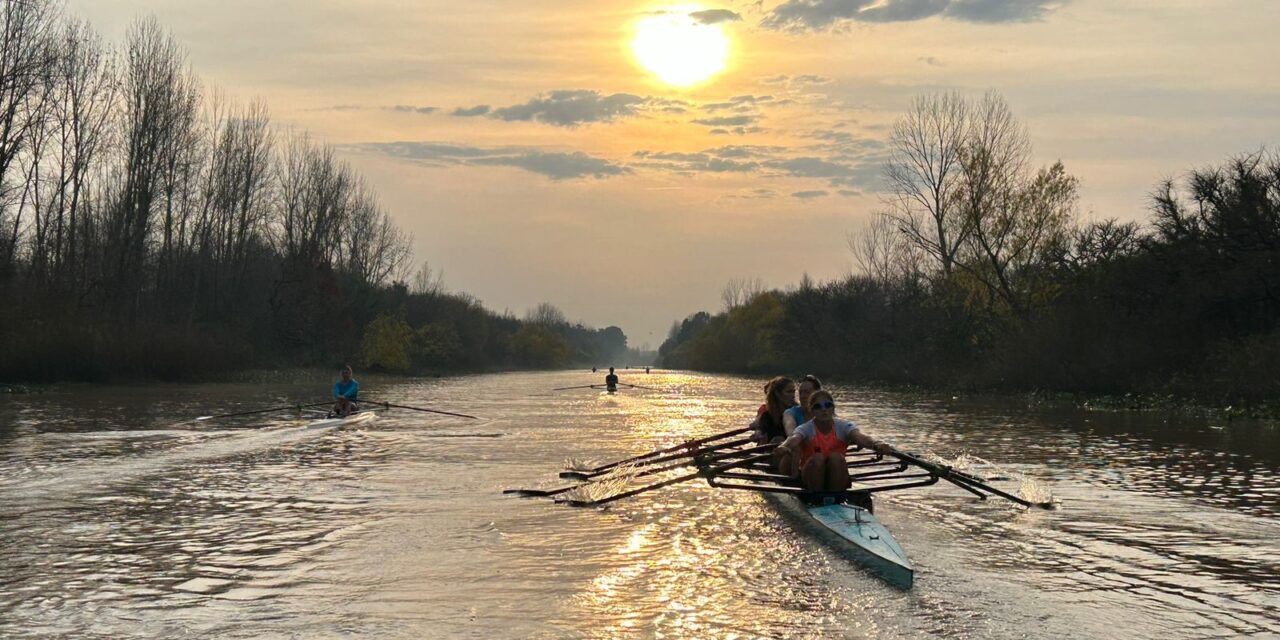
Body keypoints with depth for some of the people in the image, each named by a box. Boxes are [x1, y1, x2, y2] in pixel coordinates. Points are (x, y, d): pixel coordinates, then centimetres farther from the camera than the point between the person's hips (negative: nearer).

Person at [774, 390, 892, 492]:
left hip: (836, 481, 1)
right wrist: (783, 447, -58)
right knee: (817, 458, -29)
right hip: (810, 481, -1)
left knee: (836, 457, -26)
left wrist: (877, 444, -50)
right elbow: (794, 439, -33)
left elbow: (860, 436, -26)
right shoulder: (806, 429, -8)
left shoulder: (843, 426, -4)